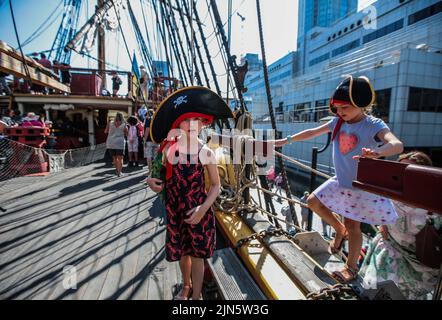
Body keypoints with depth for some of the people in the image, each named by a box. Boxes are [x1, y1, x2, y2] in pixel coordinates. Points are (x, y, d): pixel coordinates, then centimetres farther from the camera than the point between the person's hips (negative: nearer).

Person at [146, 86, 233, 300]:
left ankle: (196, 296, 35)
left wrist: (203, 208, -20)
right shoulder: (170, 149, -6)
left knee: (197, 254, 11)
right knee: (182, 251, 22)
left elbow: (216, 185, -7)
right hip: (175, 209, 3)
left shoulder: (206, 152, -12)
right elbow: (165, 179, 6)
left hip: (198, 211, -3)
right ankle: (186, 286, 51)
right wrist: (154, 182, -16)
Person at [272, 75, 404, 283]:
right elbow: (312, 132, 5)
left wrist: (377, 153, -59)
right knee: (313, 202, 11)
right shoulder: (338, 122, -3)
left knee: (352, 226, 4)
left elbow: (397, 145, -37)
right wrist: (286, 141, 3)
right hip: (340, 181, 6)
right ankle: (340, 231, 32)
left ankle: (351, 267, 29)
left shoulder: (374, 125, -20)